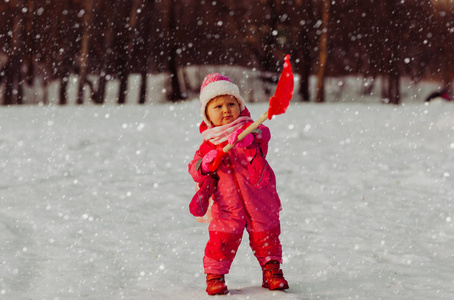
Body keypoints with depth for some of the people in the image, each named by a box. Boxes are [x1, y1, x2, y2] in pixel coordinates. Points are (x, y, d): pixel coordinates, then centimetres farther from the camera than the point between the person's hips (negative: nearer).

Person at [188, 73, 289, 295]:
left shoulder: (247, 128, 2)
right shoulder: (209, 143, 5)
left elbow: (264, 134, -20)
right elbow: (194, 170, 7)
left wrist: (249, 137, -42)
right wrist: (204, 164, -16)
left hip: (259, 199, 0)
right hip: (227, 202, 0)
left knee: (265, 234, 9)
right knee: (223, 236, -6)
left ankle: (271, 269, 26)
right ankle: (214, 274, 10)